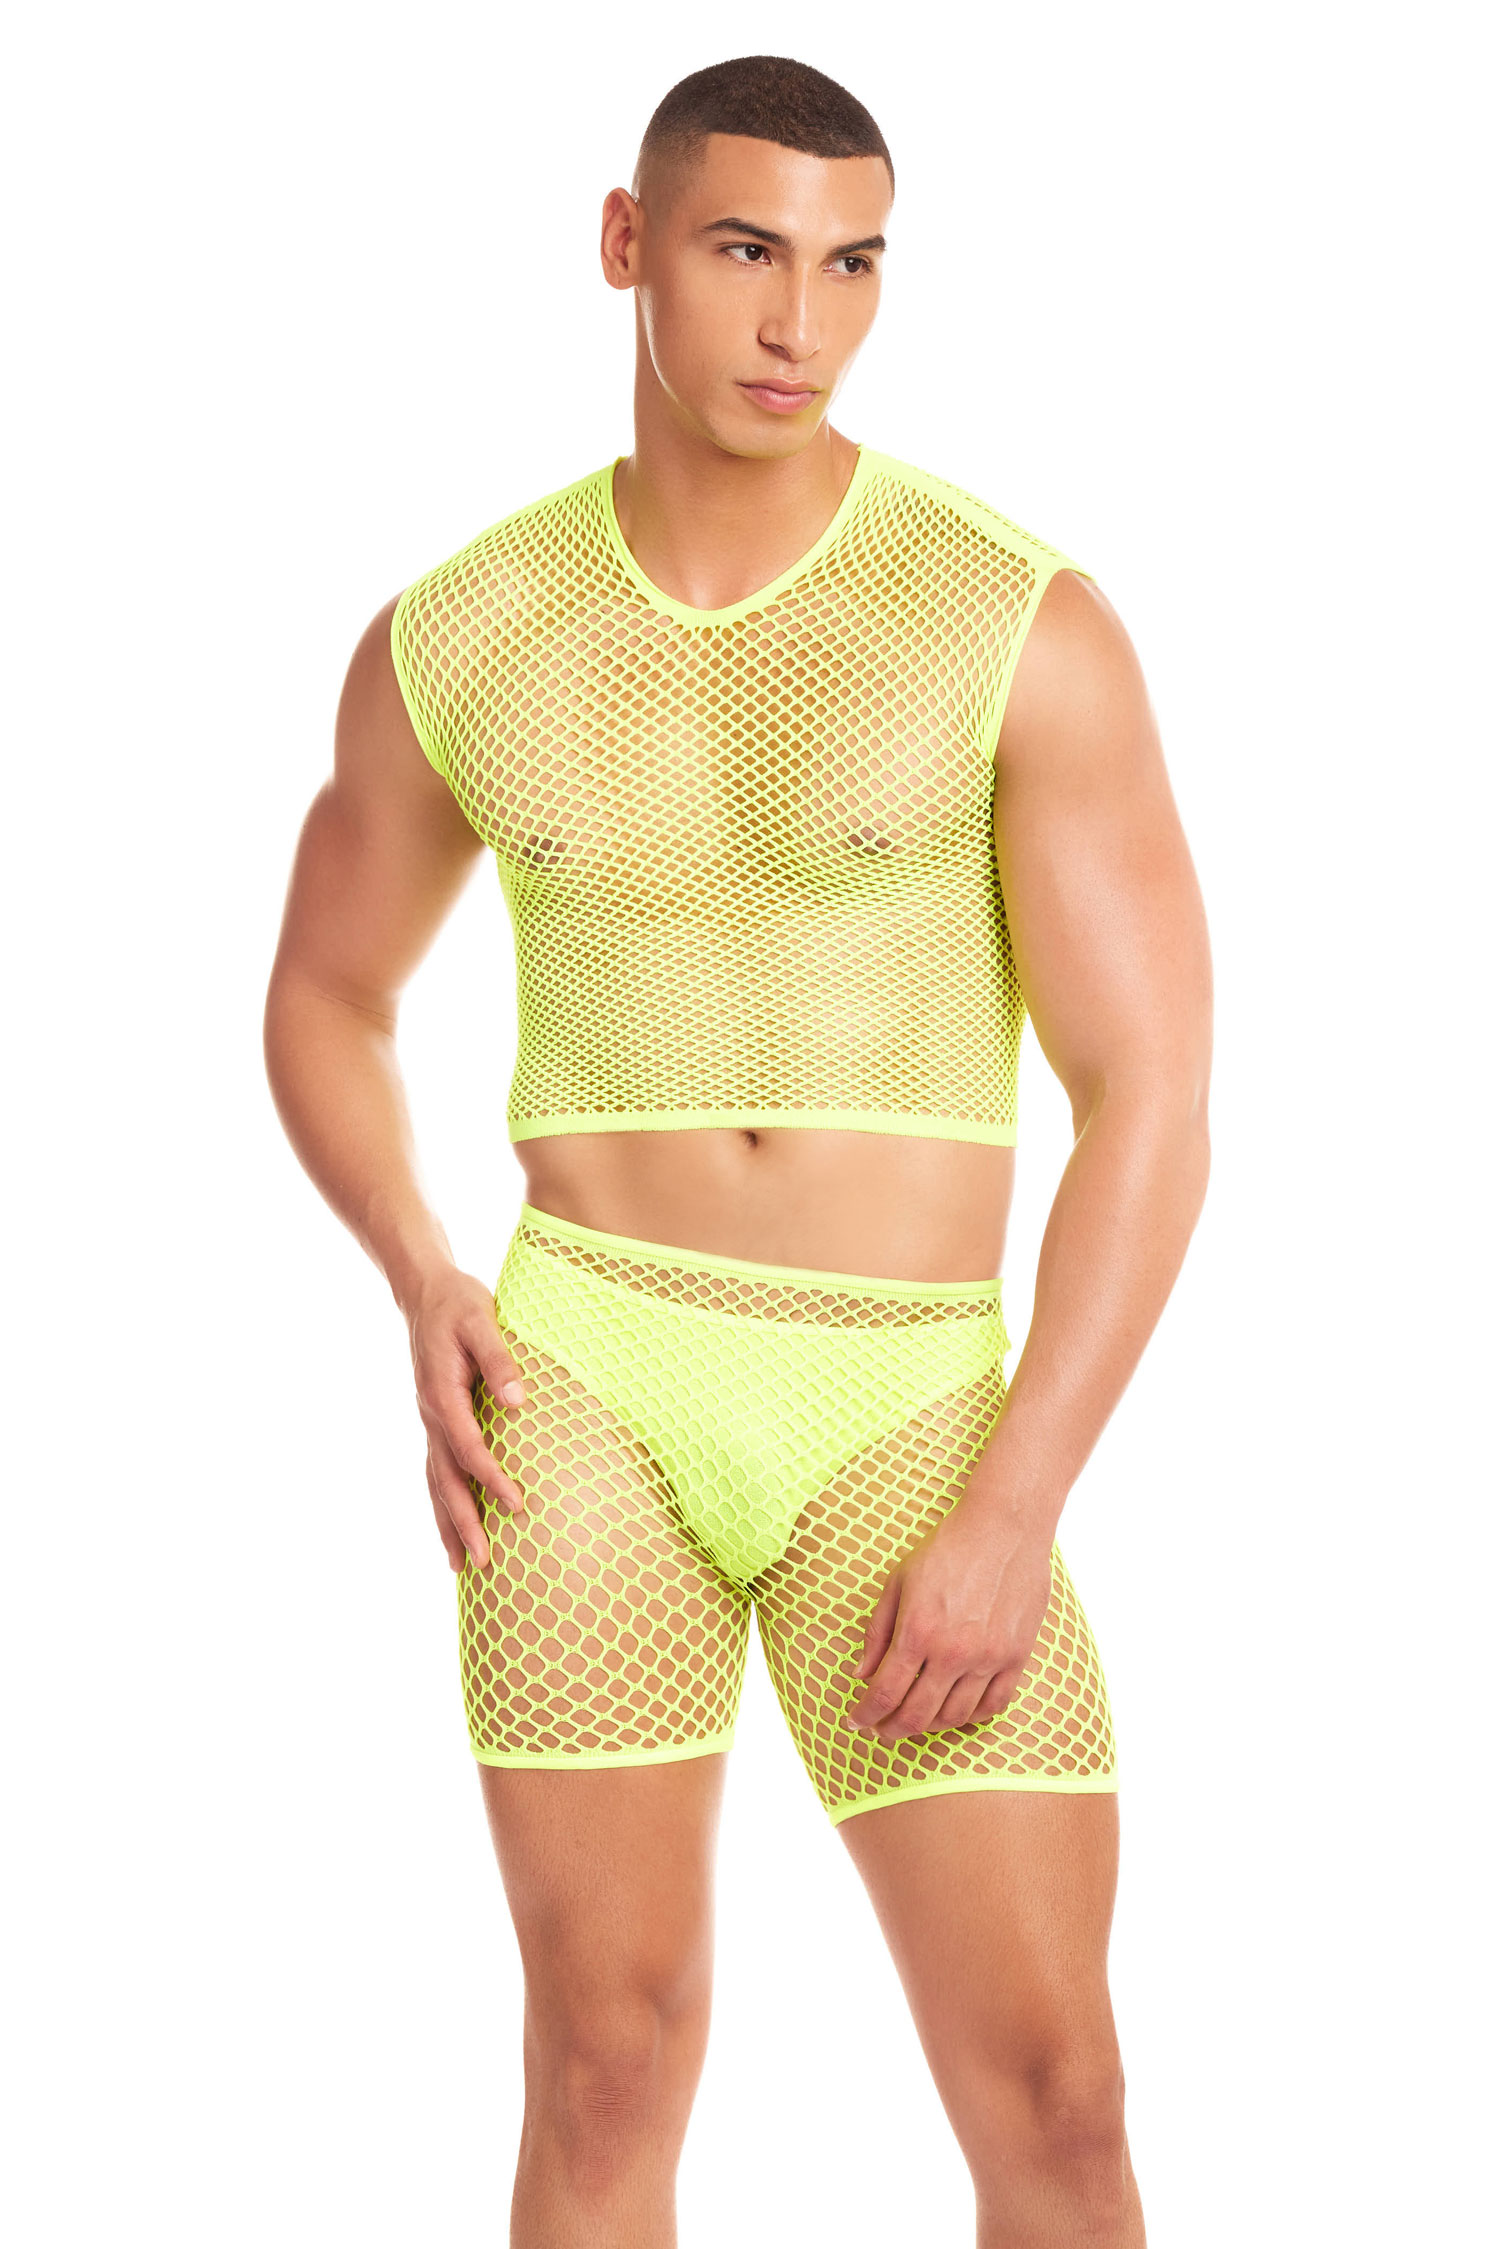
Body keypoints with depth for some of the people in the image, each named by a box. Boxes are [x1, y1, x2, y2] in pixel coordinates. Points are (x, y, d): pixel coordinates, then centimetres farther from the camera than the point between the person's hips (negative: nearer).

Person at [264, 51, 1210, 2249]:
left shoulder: (1034, 627, -7)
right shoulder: (453, 642, 2)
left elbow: (1154, 1105, -8)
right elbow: (322, 1002, 18)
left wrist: (1015, 1509, -17)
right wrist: (423, 1297, -1)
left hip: (909, 1429, -1)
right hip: (598, 1388, 1)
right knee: (611, 2060, -2)